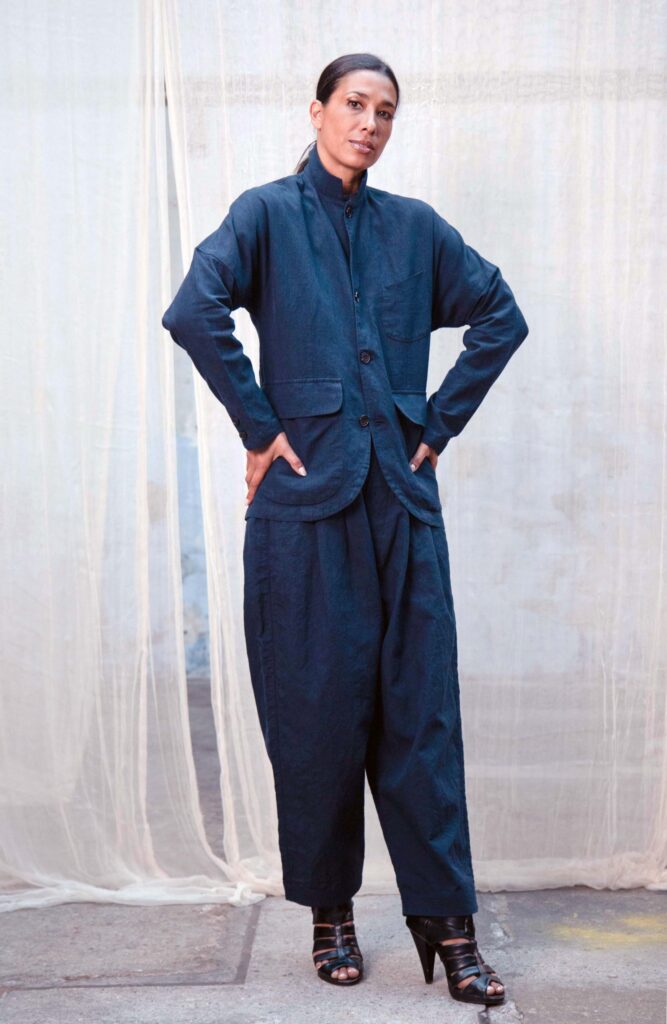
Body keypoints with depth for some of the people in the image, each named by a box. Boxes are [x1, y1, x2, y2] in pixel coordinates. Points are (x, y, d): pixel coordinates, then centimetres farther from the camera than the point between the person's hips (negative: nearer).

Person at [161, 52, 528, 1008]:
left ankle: (447, 922, 9)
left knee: (420, 707, 2)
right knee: (316, 708, 3)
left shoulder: (414, 226, 12)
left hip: (402, 497, 3)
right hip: (305, 499, -2)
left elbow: (501, 316, 14)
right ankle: (330, 914, 19)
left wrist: (442, 421, 6)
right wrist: (259, 428, -12)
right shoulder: (267, 214, 2)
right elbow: (194, 311, -12)